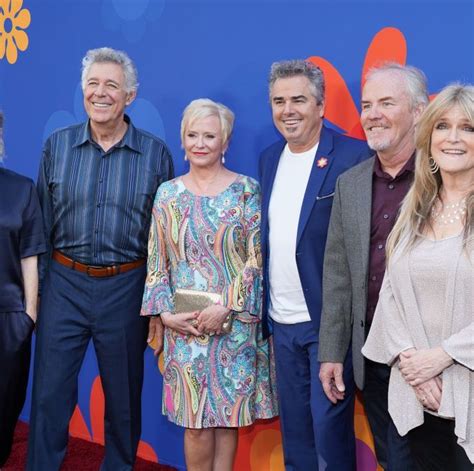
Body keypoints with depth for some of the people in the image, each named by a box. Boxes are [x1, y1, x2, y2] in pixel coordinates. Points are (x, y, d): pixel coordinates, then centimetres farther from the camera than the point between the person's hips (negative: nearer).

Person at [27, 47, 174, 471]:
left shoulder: (155, 153, -2)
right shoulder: (57, 145, 3)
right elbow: (43, 223, 6)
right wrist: (36, 288, 4)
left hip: (126, 288, -1)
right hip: (65, 282, 1)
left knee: (124, 397, 12)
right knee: (50, 393, 5)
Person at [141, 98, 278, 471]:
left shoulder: (246, 191, -2)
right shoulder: (169, 193, 6)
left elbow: (256, 258, -6)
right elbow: (157, 262, 7)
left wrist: (225, 308, -14)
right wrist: (164, 312, -5)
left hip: (235, 321, -1)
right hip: (184, 324, 2)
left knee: (229, 413, 7)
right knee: (196, 418, 4)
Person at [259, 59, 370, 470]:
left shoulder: (354, 157, -12)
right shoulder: (269, 158, 9)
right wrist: (264, 306, 10)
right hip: (282, 321, 7)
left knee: (329, 425, 2)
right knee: (293, 426, 17)